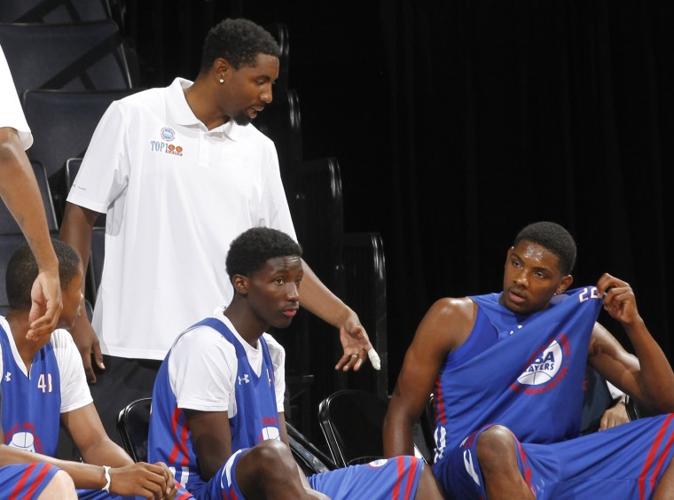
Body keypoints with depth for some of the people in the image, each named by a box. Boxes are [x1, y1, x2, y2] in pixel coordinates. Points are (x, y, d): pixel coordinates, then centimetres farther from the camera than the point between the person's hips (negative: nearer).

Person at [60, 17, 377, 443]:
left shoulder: (259, 150, 12)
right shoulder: (133, 118, 0)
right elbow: (80, 216, 1)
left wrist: (343, 317, 3)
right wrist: (75, 317, -6)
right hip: (133, 347, -4)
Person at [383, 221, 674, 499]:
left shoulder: (579, 327, 11)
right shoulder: (455, 318, 3)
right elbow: (401, 415, 2)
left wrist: (634, 324, -5)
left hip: (556, 472, 4)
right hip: (471, 470, -4)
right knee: (497, 440, -40)